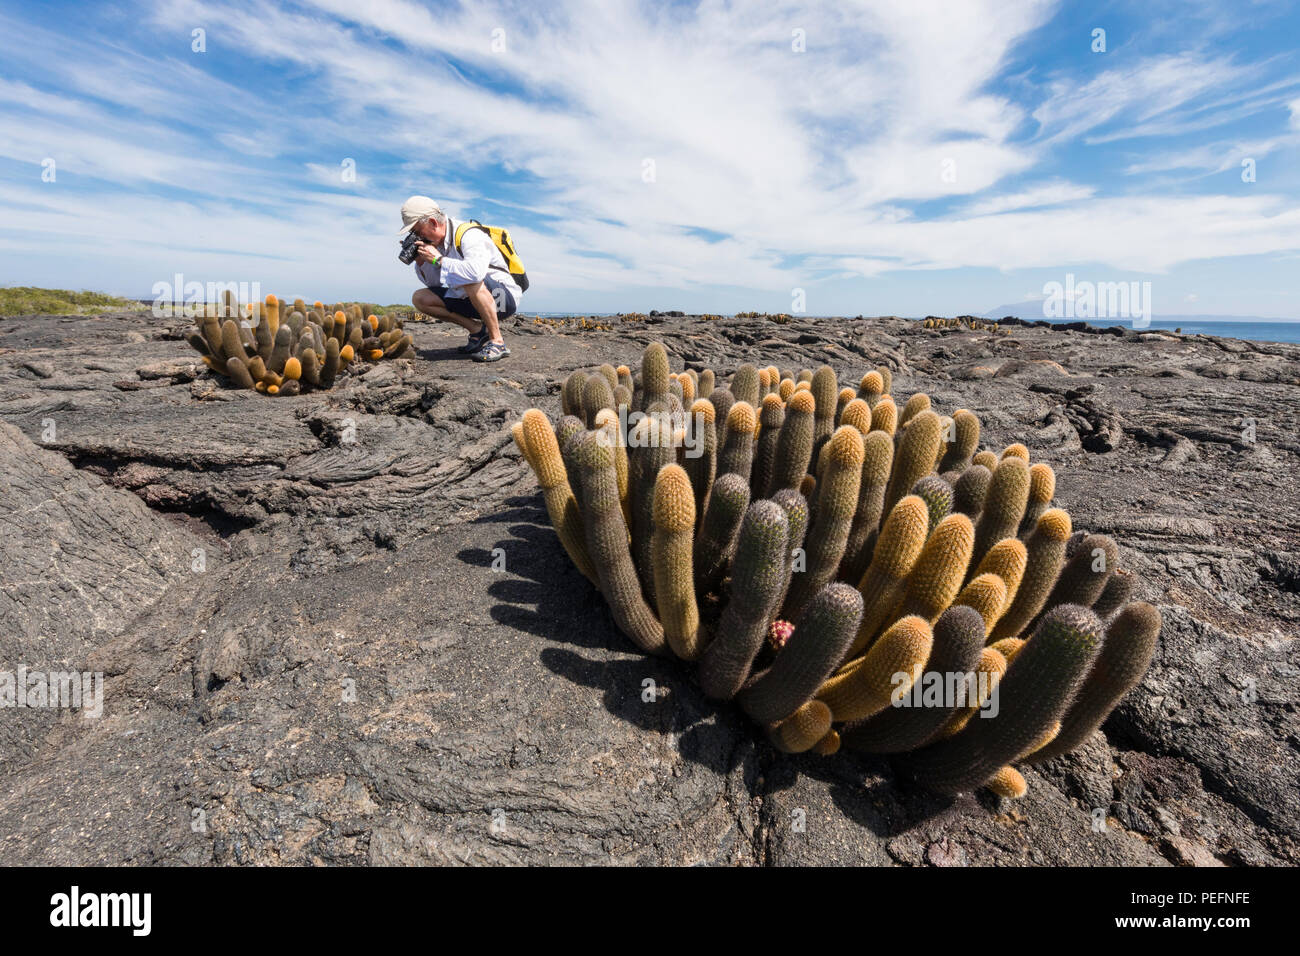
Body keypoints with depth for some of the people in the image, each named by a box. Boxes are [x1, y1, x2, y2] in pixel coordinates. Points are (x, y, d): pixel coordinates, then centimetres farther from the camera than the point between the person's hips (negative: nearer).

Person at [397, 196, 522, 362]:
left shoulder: (469, 235, -22)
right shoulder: (436, 242, 3)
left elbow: (476, 271, -43)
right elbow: (434, 284, 11)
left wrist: (438, 259, -30)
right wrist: (420, 262, -7)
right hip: (469, 297, 8)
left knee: (470, 279, -38)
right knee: (420, 298, -2)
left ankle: (497, 341, -24)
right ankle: (478, 330, 0)